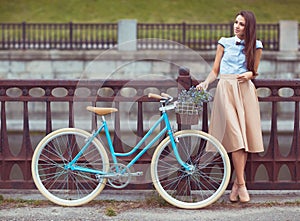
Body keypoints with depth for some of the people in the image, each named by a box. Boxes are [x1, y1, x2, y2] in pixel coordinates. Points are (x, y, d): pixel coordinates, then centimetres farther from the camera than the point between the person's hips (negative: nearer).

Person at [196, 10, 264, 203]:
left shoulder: (255, 46, 11)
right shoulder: (225, 43, 11)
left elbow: (254, 72, 17)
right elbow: (215, 71, 11)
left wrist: (249, 74, -6)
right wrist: (205, 83, -6)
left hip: (245, 90, 2)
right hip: (226, 89, -1)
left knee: (245, 136, -2)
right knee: (235, 136, -11)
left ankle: (237, 183, 7)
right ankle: (241, 185, -11)